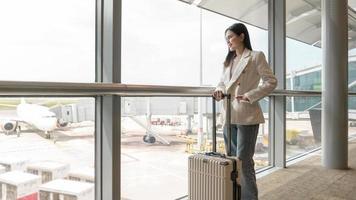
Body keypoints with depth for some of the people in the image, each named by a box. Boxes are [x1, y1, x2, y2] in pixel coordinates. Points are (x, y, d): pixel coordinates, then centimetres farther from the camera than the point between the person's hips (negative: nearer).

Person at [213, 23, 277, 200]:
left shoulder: (256, 56, -1)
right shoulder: (228, 61, 18)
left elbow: (271, 81, -6)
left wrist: (250, 95, -16)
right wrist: (219, 91, -2)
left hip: (247, 116, -7)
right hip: (229, 116, 7)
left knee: (244, 161, -7)